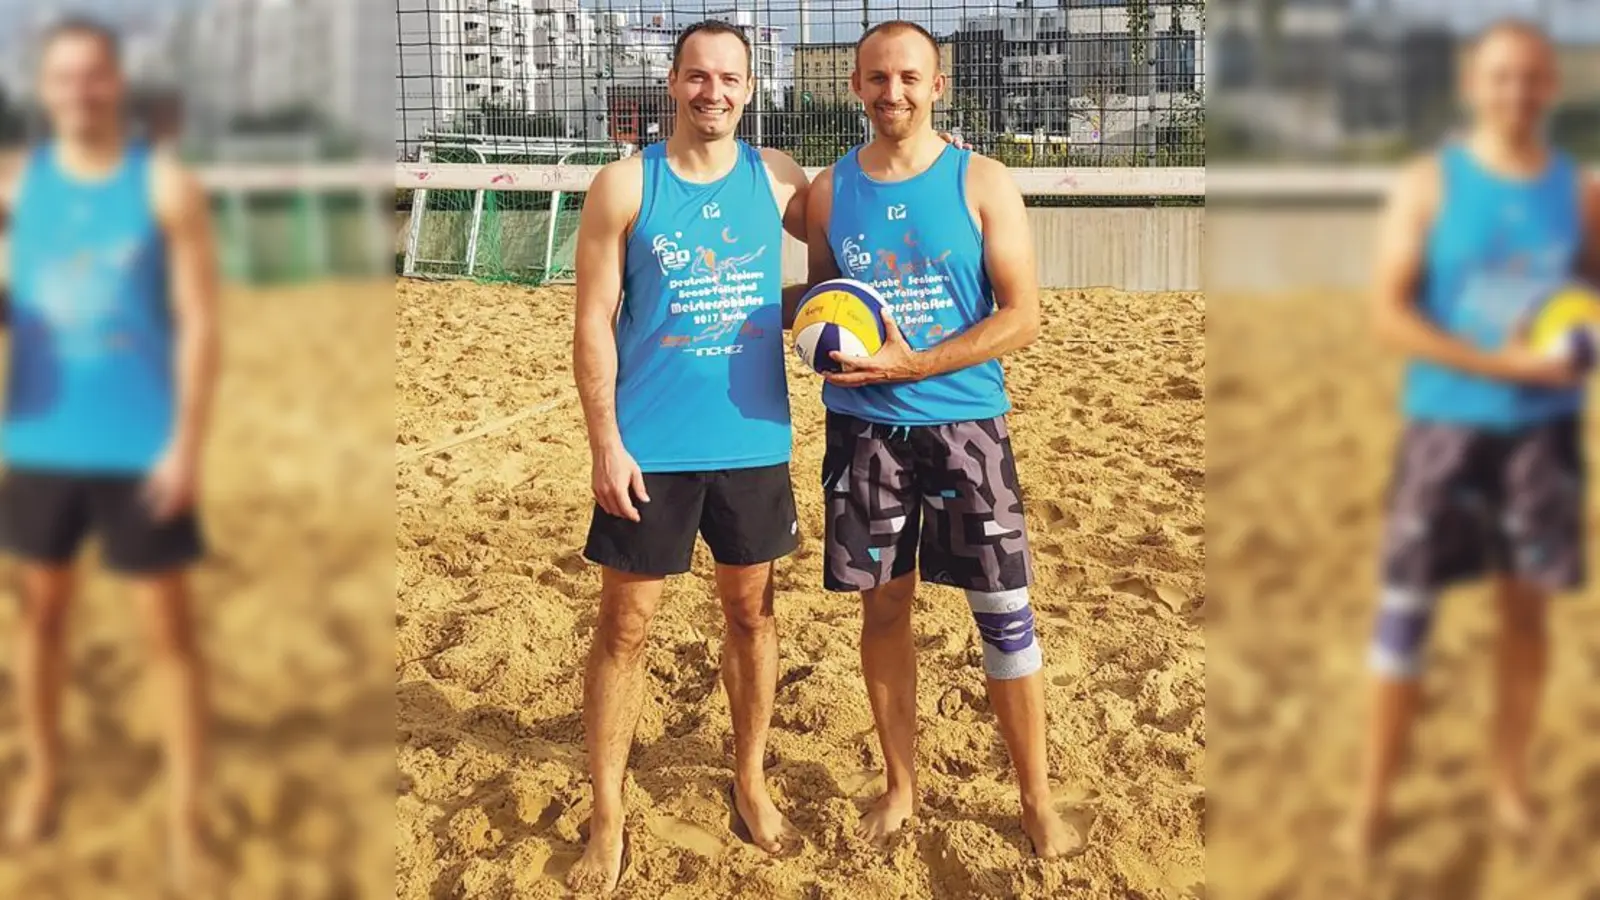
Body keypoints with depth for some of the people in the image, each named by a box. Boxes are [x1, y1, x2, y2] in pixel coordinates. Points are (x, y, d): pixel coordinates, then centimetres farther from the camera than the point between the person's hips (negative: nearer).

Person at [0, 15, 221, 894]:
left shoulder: (165, 185, -5)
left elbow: (198, 321, -7)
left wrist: (187, 443, -13)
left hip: (140, 447, -3)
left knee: (169, 625, 2)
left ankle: (186, 815, 11)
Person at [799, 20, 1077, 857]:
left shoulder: (982, 183, -2)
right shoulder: (829, 189, 6)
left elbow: (1021, 315, -7)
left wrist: (913, 365, -17)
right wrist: (798, 318, -8)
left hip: (964, 424, -2)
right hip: (863, 428, 2)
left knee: (1004, 613, 0)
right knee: (883, 606, 9)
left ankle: (1036, 800, 15)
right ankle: (900, 785, 25)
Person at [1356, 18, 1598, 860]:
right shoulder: (1430, 182, -4)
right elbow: (1390, 314, -11)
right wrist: (1499, 364, -19)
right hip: (1446, 423, -3)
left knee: (1526, 606, 9)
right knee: (1405, 606, -1)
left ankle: (1510, 780, 25)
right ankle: (1375, 793, 10)